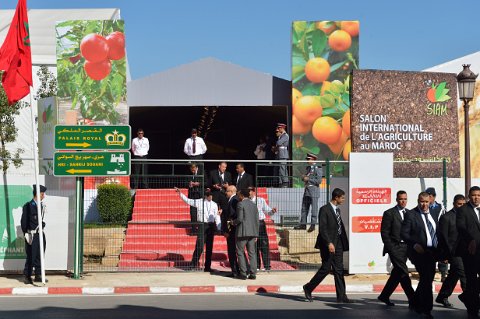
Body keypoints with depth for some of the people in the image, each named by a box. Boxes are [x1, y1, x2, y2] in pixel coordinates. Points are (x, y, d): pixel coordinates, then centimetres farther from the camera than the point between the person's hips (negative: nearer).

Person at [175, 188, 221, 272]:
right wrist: (180, 193, -3)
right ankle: (193, 264, -5)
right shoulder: (199, 202, 3)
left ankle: (207, 267, 13)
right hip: (202, 225, -3)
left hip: (211, 225, 3)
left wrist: (219, 228, 5)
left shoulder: (214, 204, 10)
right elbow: (188, 200, 4)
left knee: (209, 247, 7)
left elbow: (217, 217, 10)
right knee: (199, 246, -10)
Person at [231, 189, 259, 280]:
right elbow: (257, 220, 13)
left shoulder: (240, 204, -7)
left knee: (240, 252, 2)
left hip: (242, 232, -6)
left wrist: (233, 222, 4)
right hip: (253, 232, 6)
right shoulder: (254, 205, 14)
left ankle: (243, 273, -3)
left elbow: (240, 219, -16)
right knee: (252, 253, 7)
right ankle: (253, 273, 3)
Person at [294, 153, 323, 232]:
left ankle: (313, 225, -1)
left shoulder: (317, 168, -8)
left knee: (314, 208, -4)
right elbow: (305, 178, 25)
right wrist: (303, 177, 1)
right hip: (307, 190, 9)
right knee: (304, 207, 10)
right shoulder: (308, 168, 16)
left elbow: (319, 180, -16)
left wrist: (308, 179, -14)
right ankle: (303, 224, 16)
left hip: (314, 191, -9)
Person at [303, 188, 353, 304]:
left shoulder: (337, 210, 16)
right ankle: (308, 288, 12)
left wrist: (344, 243, 13)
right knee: (326, 268, -4)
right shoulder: (324, 209, -10)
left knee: (339, 270, 5)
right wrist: (329, 243, -23)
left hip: (338, 243, 8)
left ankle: (341, 296, 5)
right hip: (328, 244, -8)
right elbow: (322, 228, -17)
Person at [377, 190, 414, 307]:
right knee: (403, 272, -10)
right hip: (395, 248, -6)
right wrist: (390, 248, -12)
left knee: (397, 273, 9)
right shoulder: (389, 213, -4)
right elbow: (384, 233, -6)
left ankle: (384, 296, 22)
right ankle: (412, 299, -8)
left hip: (405, 247, 6)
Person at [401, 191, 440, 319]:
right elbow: (403, 233, -8)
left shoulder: (434, 214, 14)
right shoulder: (411, 215, -5)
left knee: (427, 279, 13)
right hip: (419, 251, -7)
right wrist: (414, 244, -20)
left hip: (432, 251, 7)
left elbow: (437, 232, 17)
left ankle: (415, 303, 31)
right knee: (426, 278, -13)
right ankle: (426, 309, -6)